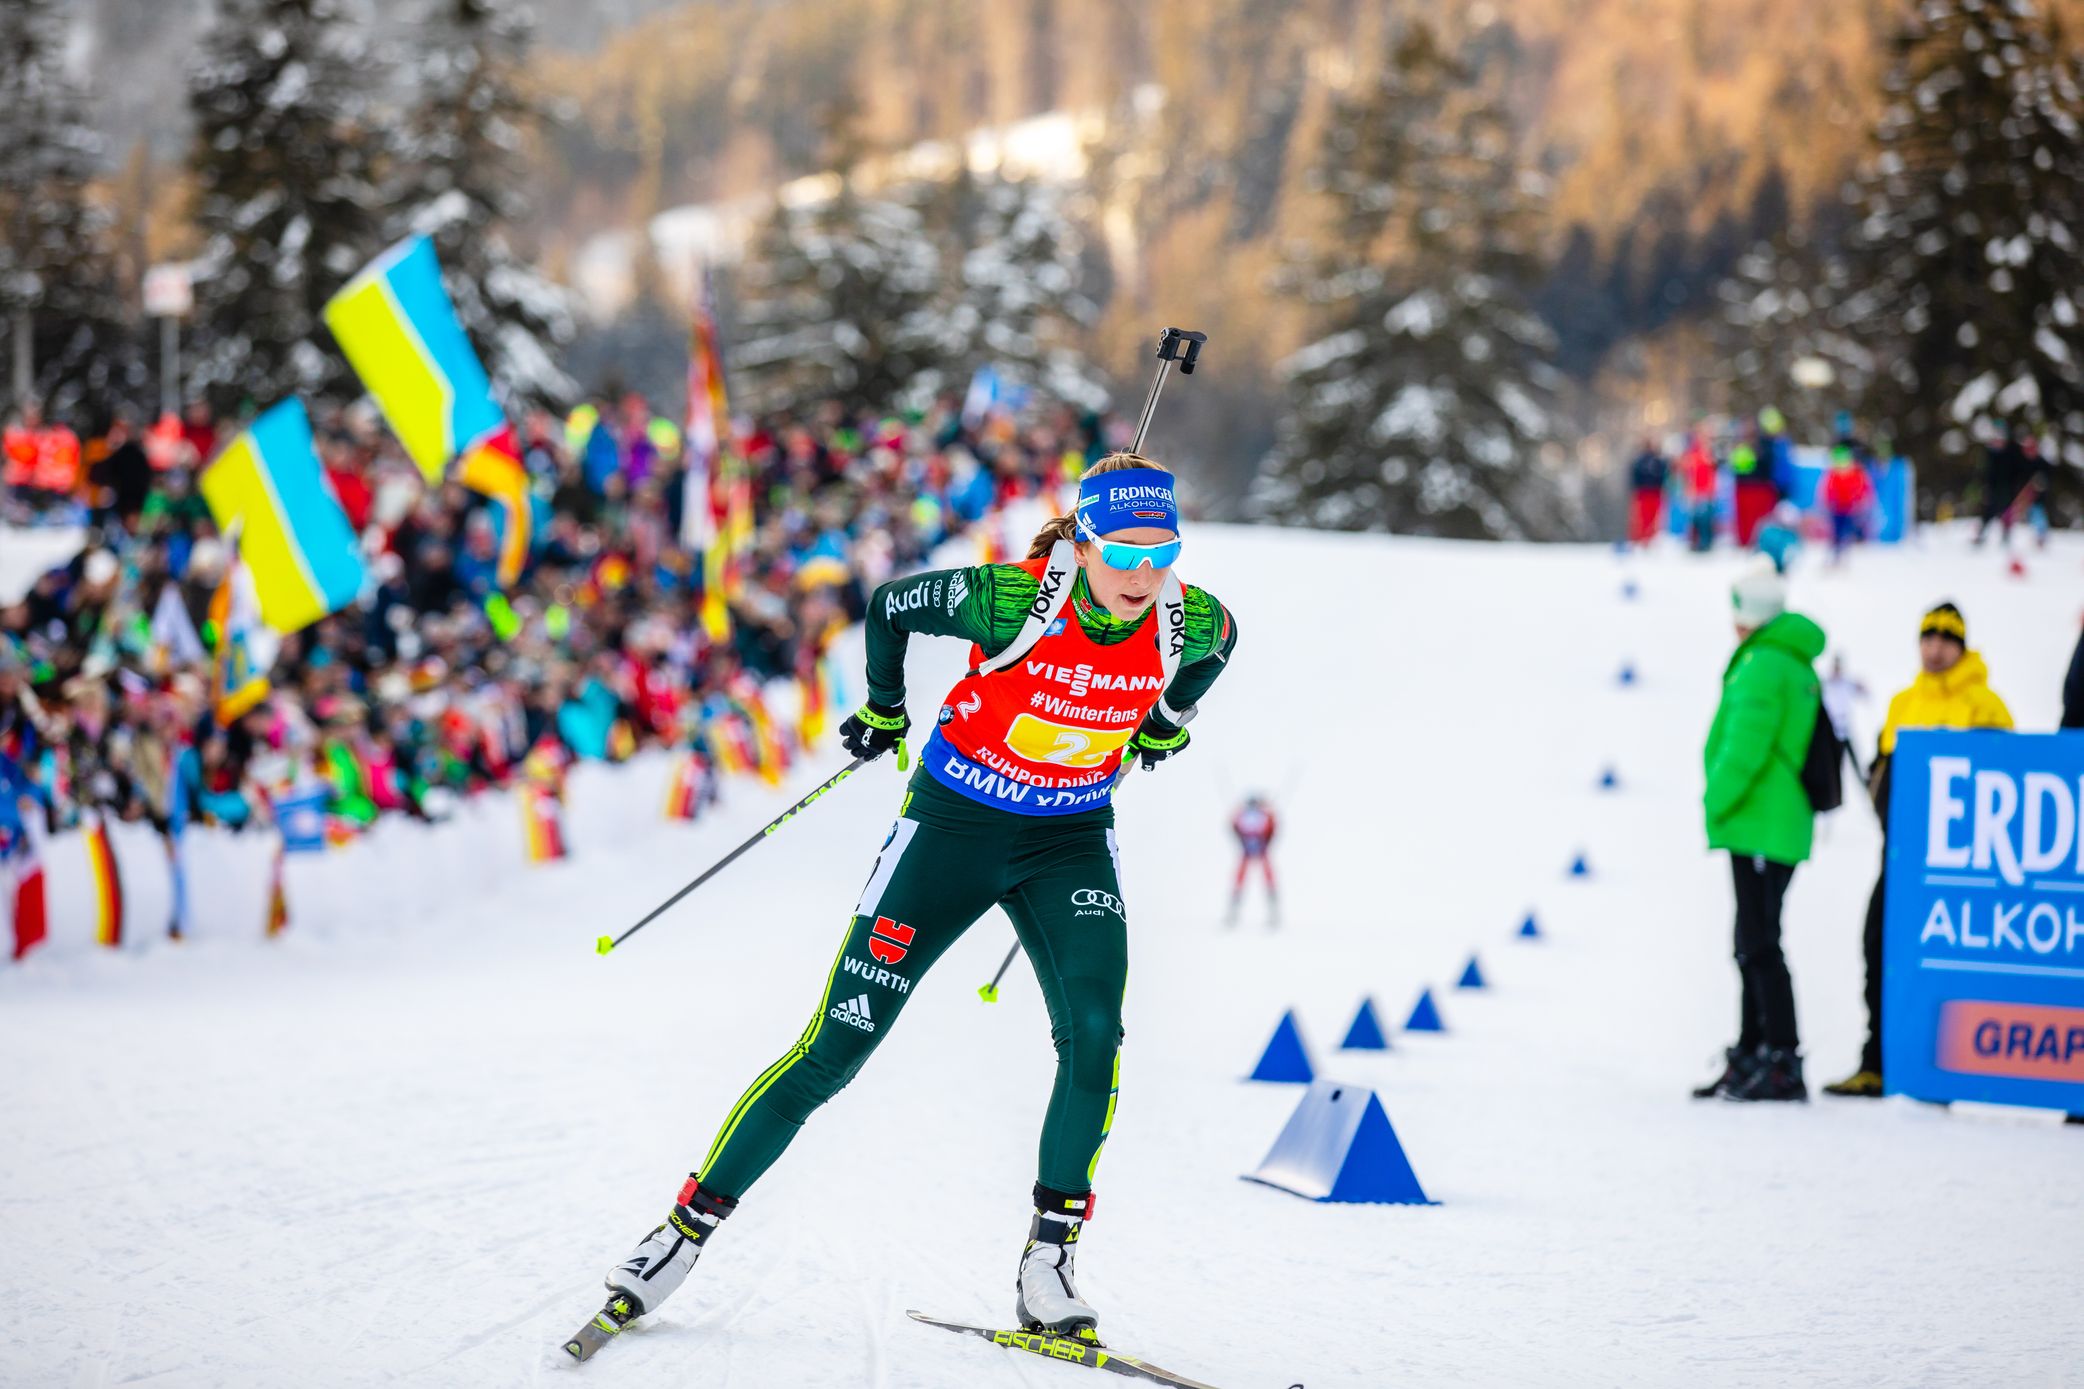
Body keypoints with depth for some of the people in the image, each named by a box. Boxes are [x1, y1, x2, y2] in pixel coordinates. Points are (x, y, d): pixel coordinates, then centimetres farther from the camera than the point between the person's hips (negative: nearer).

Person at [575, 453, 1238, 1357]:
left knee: (1093, 1032, -22)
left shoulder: (1190, 623, -17)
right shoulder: (1011, 600, -26)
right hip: (953, 824, -2)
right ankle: (688, 1229, 8)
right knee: (835, 1050, -4)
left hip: (1071, 841, 3)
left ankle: (1046, 1267, -11)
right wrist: (885, 711, 7)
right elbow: (891, 606, -6)